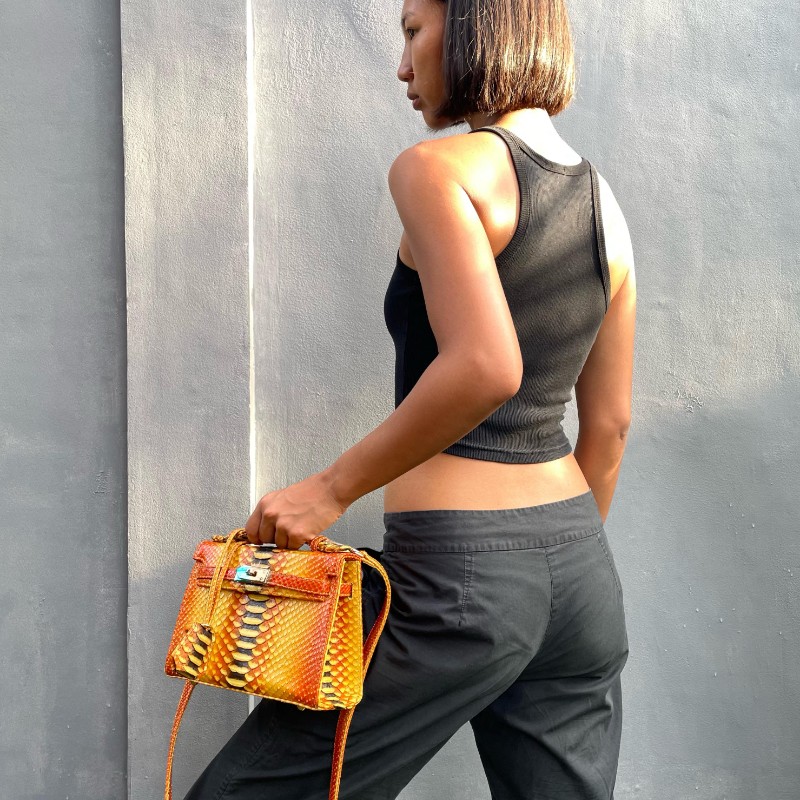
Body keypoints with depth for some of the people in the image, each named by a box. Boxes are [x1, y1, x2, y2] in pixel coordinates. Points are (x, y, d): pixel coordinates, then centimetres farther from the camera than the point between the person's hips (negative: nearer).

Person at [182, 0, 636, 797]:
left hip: (458, 567, -7)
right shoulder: (604, 203, 12)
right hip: (581, 568, 8)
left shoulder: (439, 168, -9)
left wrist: (332, 487, -15)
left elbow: (484, 367, -24)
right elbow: (608, 426, 15)